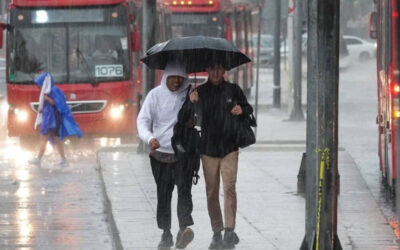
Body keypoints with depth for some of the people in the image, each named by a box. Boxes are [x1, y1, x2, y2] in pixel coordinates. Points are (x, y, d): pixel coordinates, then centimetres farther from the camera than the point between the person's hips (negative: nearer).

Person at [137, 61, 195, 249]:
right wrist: (149, 138, -23)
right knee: (163, 194, 7)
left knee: (184, 190, -17)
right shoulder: (156, 94, 0)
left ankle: (184, 229, -30)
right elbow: (143, 119, -3)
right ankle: (166, 234, 16)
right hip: (160, 152, 1)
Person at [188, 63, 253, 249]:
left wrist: (242, 110, -7)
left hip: (229, 148, -2)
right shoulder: (200, 91, 5)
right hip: (208, 148, 2)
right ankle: (217, 233, 11)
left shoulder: (233, 90, 4)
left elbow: (249, 109, 16)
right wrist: (192, 103, -16)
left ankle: (229, 230, -16)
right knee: (212, 193, 4)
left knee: (229, 188, -13)